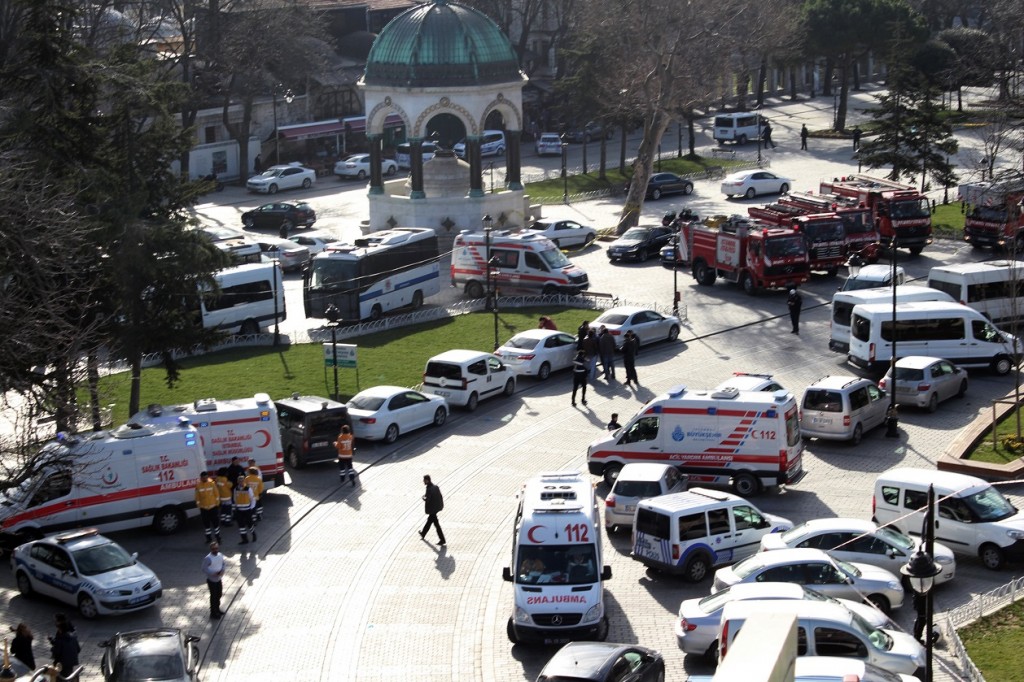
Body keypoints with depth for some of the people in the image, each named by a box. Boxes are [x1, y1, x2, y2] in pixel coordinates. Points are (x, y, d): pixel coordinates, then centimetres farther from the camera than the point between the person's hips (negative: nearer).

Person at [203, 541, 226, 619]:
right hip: (211, 580, -7)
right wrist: (213, 573, -27)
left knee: (219, 594, 21)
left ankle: (217, 609, 42)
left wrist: (222, 570, -11)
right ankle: (213, 613, 21)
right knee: (213, 596, 5)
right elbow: (204, 570, -19)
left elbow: (223, 564, 10)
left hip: (219, 579, 7)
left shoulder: (220, 555, -4)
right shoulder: (208, 558, -24)